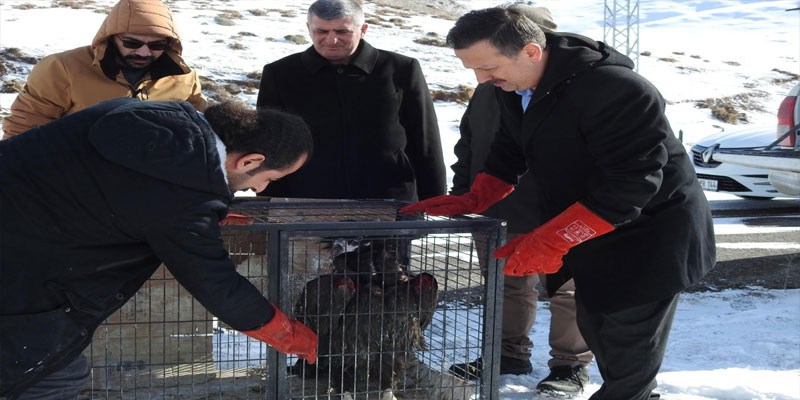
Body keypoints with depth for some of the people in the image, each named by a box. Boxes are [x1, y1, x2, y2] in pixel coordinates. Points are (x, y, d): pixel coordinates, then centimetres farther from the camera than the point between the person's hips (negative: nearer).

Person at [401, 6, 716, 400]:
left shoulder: (618, 91, -32)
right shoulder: (512, 86, -4)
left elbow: (630, 184, -33)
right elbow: (510, 149, 10)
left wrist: (549, 241, -34)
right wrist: (474, 198, -6)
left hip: (647, 239, -8)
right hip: (589, 235, 9)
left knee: (627, 348, -1)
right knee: (593, 327, 20)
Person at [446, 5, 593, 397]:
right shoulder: (488, 90, 9)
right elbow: (467, 145, 19)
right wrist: (462, 192, 13)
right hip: (494, 215, 6)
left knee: (566, 293, 8)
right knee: (507, 290, 19)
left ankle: (571, 364, 22)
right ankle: (510, 353, 35)